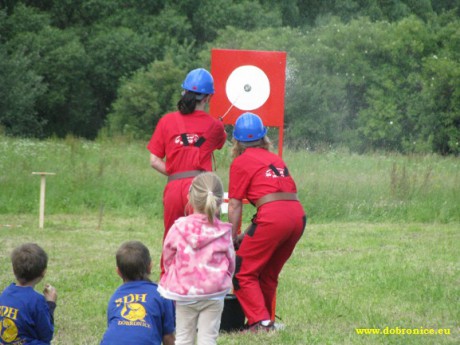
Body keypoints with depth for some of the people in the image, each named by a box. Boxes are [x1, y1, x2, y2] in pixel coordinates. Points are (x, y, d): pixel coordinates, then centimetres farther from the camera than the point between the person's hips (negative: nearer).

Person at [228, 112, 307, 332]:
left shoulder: (241, 162, 6)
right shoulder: (275, 159, 24)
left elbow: (235, 205, 4)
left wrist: (233, 237, 14)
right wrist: (248, 234, 28)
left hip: (273, 216, -7)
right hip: (298, 215, 7)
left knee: (243, 273, 3)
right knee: (268, 274, 22)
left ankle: (260, 322, -7)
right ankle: (267, 320, 25)